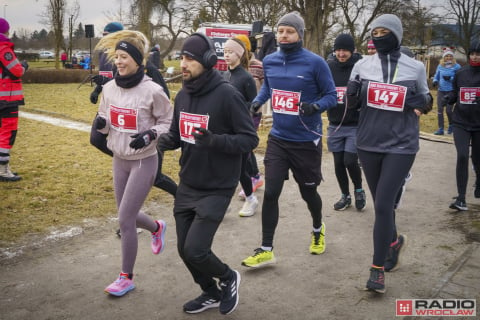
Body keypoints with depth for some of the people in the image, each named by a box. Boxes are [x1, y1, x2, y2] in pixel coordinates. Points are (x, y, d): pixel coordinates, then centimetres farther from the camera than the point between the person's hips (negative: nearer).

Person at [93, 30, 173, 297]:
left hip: (144, 161, -6)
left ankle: (127, 277, 14)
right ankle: (157, 228, 51)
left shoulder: (152, 90, -18)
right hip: (119, 160, 6)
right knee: (128, 215, 17)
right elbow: (106, 120, 11)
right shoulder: (109, 88, -1)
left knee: (125, 220, -4)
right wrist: (101, 122, -12)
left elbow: (169, 123, -8)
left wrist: (149, 135, -25)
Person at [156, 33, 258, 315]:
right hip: (187, 186, 7)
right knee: (184, 249, 12)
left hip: (217, 189, -7)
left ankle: (228, 278, 22)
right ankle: (211, 293, 38)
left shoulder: (227, 95, -17)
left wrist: (215, 140, -31)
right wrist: (162, 140, -8)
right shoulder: (182, 95, 3)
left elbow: (250, 139, -16)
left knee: (195, 250, -10)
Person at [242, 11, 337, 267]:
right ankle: (266, 250, 8)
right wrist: (258, 101, 1)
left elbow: (332, 96, -8)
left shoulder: (315, 63, -14)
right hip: (277, 139, 3)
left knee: (308, 192, 14)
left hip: (306, 141, -3)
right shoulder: (269, 61, 1)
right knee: (270, 193, -3)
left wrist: (316, 106, -28)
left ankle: (318, 230, 46)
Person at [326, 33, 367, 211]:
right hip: (335, 124, 4)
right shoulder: (329, 67, 2)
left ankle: (359, 190, 22)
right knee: (338, 163, 9)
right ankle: (345, 196, 28)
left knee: (350, 161, -7)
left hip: (356, 125, -3)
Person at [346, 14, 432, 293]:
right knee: (382, 203, 15)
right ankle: (394, 241, 44)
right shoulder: (363, 65, 1)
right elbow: (352, 104, 8)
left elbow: (427, 101, 10)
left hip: (401, 146, -3)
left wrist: (422, 103, -13)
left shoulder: (415, 68, -3)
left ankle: (378, 269, 3)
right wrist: (353, 94, -14)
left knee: (383, 204, -10)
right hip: (368, 144, 3)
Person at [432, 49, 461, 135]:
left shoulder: (456, 66, -3)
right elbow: (436, 76, 16)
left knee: (449, 110, -4)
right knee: (440, 110, 2)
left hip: (451, 91, -4)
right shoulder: (440, 66, 8)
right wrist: (435, 81, -4)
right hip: (441, 91, 4)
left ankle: (451, 126, 23)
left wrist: (450, 78, -19)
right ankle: (440, 129, 10)